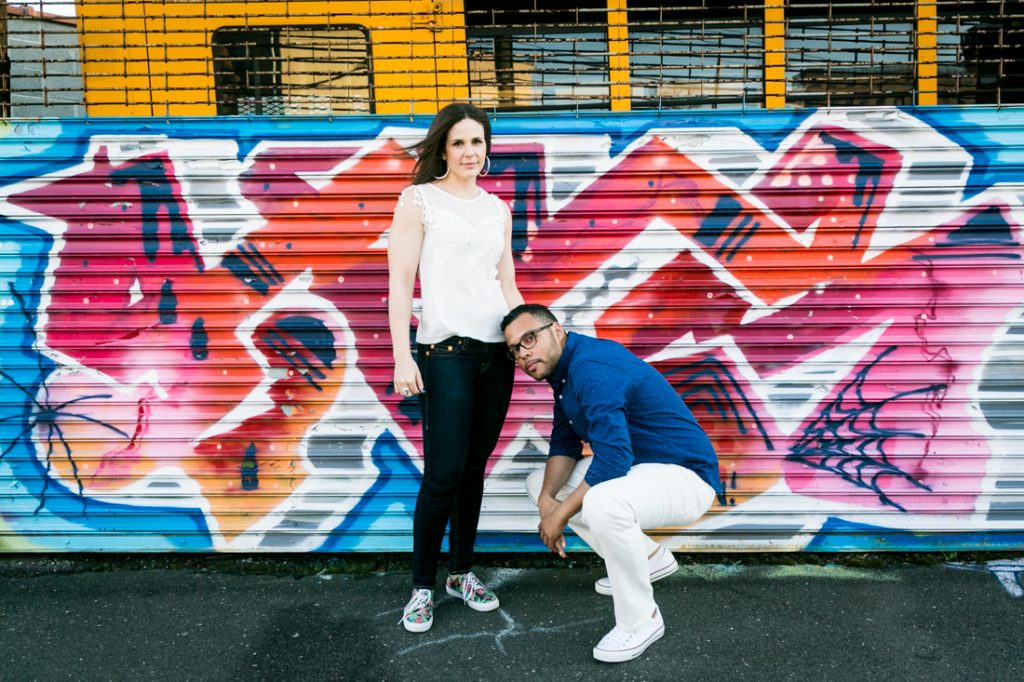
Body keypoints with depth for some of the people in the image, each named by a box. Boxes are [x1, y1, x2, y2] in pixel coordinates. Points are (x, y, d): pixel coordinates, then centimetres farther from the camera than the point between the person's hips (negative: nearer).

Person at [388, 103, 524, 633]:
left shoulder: (498, 209, 16)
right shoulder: (419, 200, 2)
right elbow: (400, 282, -4)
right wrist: (402, 356, -11)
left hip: (497, 351, 5)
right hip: (446, 351, -5)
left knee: (475, 469, 10)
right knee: (443, 474, -7)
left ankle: (460, 573, 24)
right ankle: (422, 586, 8)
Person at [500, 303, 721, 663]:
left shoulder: (591, 367, -25)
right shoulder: (564, 368, 6)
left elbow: (613, 459, -32)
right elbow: (564, 444, 9)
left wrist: (561, 513, -22)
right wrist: (547, 498, -9)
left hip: (686, 477, -11)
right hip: (635, 468, 11)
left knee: (602, 504, -39)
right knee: (539, 482, 15)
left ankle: (641, 620, -14)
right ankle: (647, 557, 20)